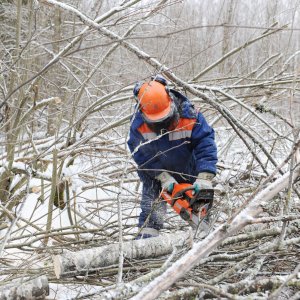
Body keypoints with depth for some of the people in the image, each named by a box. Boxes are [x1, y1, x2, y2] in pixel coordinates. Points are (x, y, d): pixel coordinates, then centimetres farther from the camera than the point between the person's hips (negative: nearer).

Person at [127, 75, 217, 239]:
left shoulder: (189, 114, -30)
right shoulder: (138, 124, -26)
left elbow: (205, 143, -31)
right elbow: (140, 154, -19)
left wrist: (204, 178, -40)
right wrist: (163, 178, -25)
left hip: (188, 172, 1)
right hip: (155, 173, -1)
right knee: (151, 205, -12)